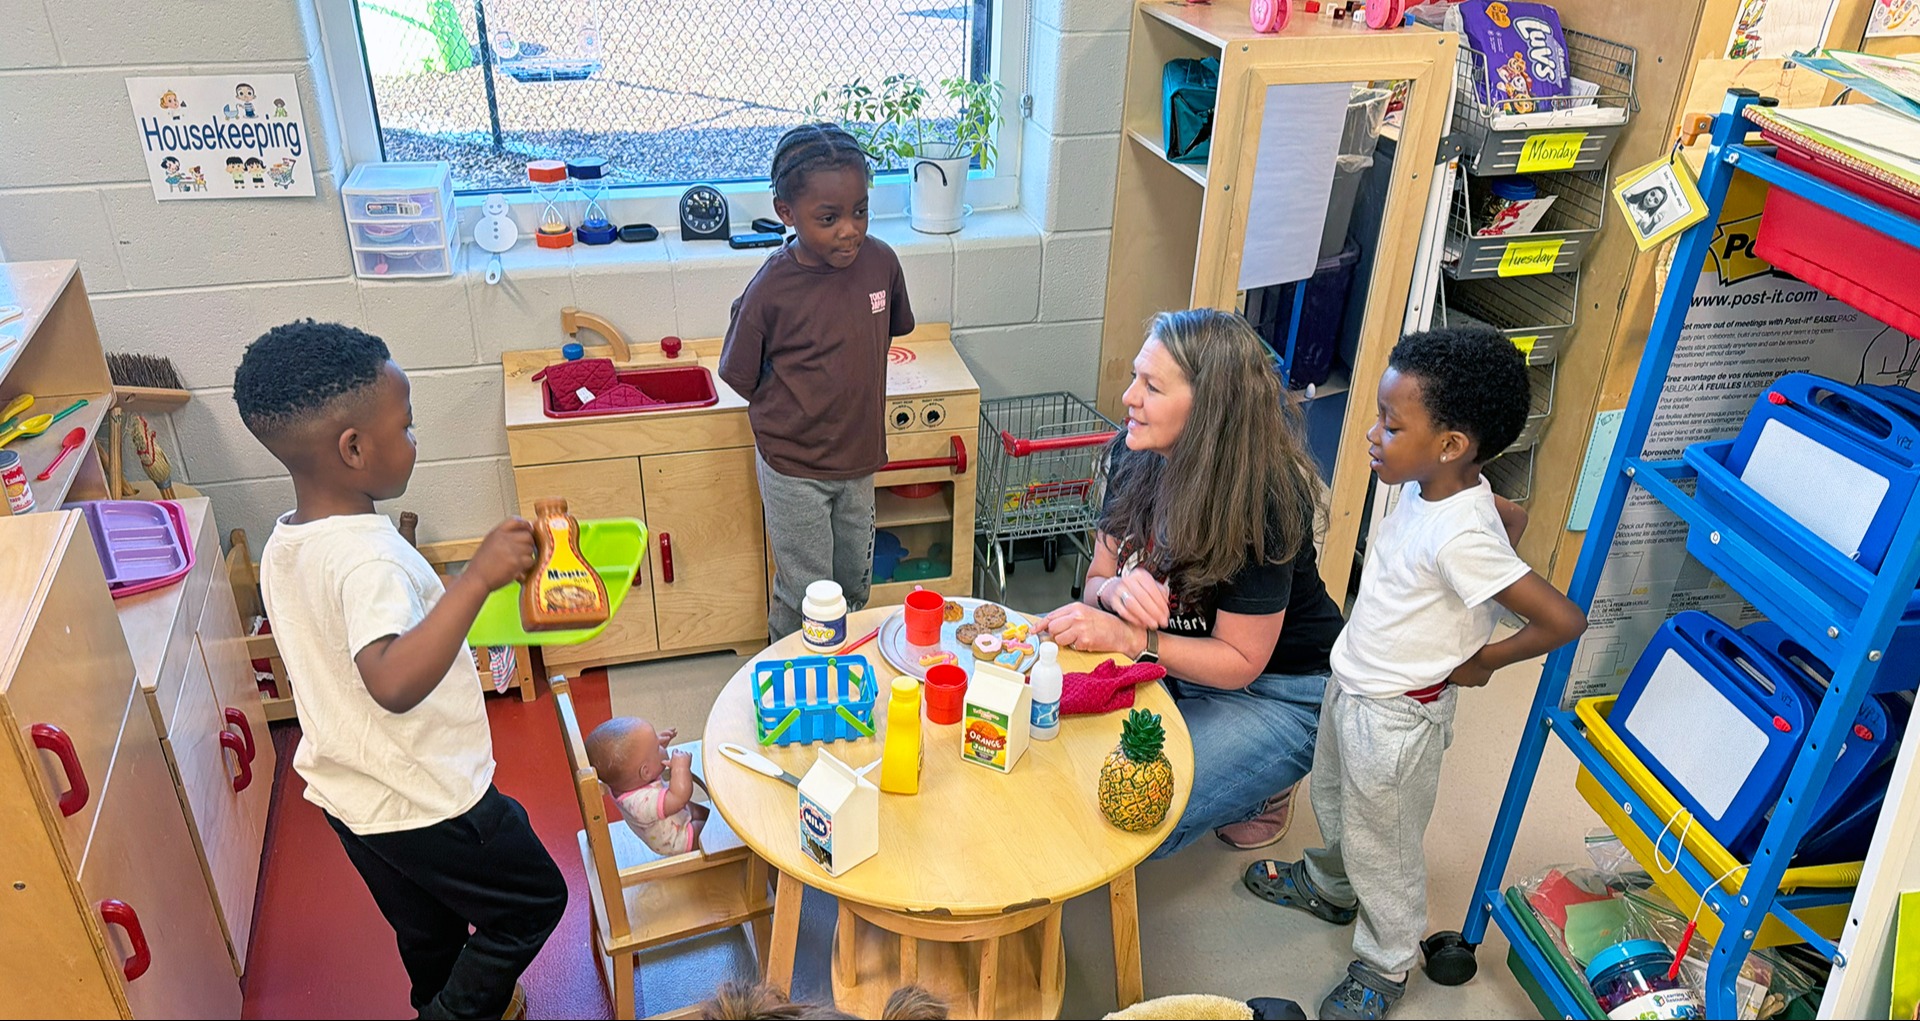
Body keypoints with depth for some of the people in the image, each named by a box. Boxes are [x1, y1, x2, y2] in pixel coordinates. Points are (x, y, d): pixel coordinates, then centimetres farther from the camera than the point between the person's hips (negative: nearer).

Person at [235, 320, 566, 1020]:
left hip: (347, 796, 9)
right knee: (532, 902, 15)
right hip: (427, 804, -9)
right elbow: (394, 682, -48)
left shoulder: (285, 545, -1)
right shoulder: (367, 559, -32)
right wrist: (477, 578, -50)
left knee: (428, 933, 29)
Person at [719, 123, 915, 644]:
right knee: (805, 593, 8)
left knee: (855, 583, 21)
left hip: (859, 459, 4)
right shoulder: (770, 291, -22)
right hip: (794, 469, -4)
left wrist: (851, 395, 9)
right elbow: (740, 377, -8)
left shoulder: (880, 261, -10)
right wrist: (791, 414, 0)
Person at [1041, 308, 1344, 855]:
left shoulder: (1263, 499, -29)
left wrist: (1126, 637, -35)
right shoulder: (1135, 456, -10)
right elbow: (1096, 581, -1)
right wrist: (1117, 590, -26)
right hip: (1173, 663, 7)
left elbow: (1240, 661, -22)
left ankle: (1259, 786, 8)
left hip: (1277, 692, -7)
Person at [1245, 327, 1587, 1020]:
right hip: (1353, 682, 9)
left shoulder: (1459, 539, -34)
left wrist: (1481, 662, -17)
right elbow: (1514, 517, 10)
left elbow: (1563, 620, -34)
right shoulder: (1429, 488, -9)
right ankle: (1330, 888, 59)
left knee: (1383, 847, 14)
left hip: (1396, 715, -9)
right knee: (1334, 801, 31)